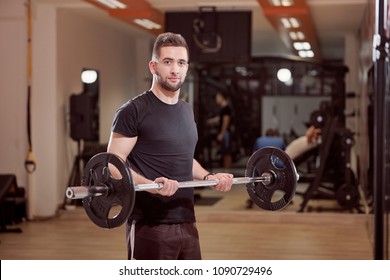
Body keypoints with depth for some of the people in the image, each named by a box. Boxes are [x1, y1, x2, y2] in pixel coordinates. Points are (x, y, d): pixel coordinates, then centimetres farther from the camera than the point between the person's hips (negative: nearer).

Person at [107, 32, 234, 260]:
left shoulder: (187, 111, 15)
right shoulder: (134, 111, -9)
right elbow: (113, 165, -13)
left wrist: (209, 177, 9)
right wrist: (151, 184, -29)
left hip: (186, 223, 8)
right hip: (150, 226, -8)